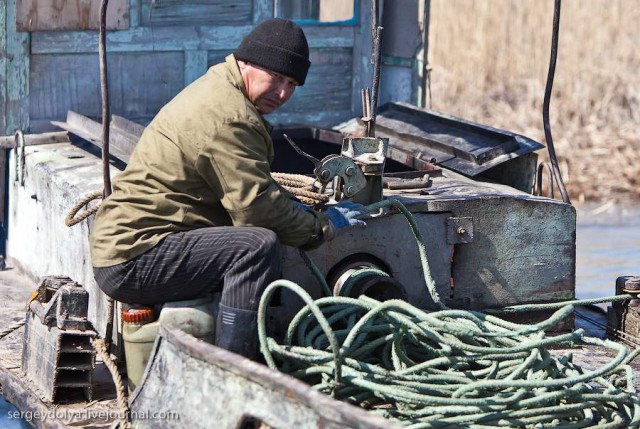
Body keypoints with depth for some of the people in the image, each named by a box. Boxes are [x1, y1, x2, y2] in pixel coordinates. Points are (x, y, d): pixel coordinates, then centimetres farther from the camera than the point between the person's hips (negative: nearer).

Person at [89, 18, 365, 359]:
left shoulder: (217, 89, 17)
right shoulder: (226, 117, -18)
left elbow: (245, 188, 25)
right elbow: (256, 208, -21)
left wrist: (290, 206, 8)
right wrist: (324, 226, -7)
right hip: (133, 262, -11)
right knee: (258, 245, -24)